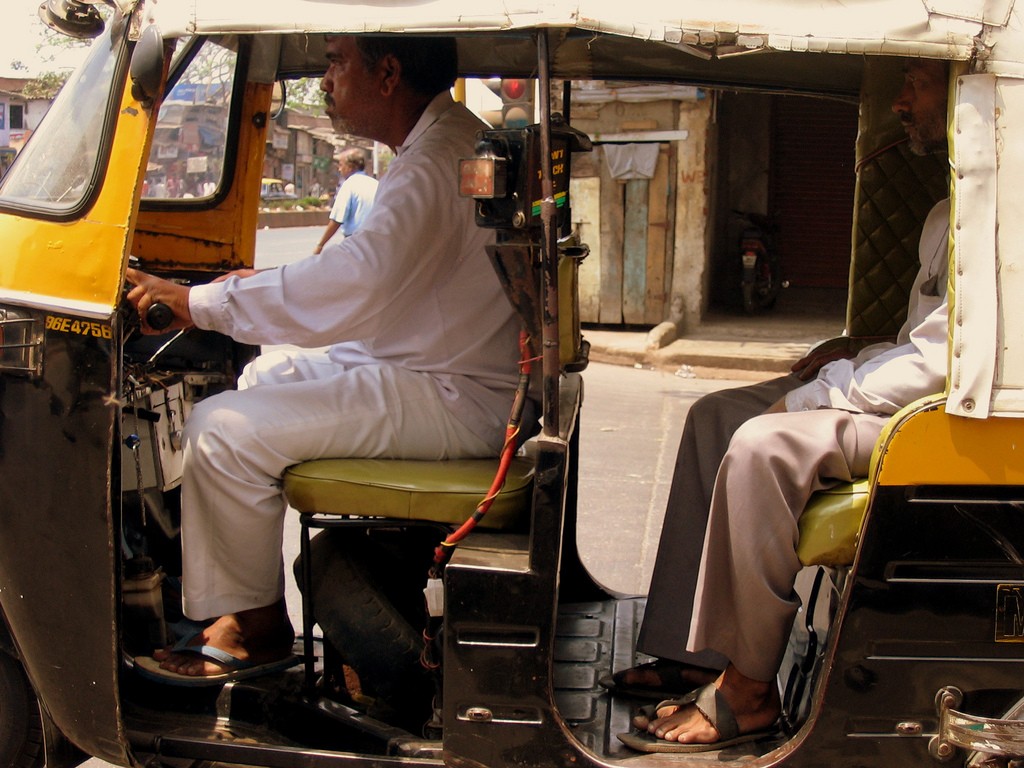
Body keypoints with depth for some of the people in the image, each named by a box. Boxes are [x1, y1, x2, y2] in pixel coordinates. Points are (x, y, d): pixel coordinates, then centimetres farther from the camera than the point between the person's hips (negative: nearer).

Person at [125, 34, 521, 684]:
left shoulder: (437, 162, -21)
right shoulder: (446, 143, 13)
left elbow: (354, 286, -33)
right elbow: (382, 274, 22)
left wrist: (200, 303, -26)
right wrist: (267, 285, 17)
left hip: (455, 401, -11)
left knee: (224, 430, -16)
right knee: (267, 373, 24)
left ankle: (254, 626, 2)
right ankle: (247, 599, 25)